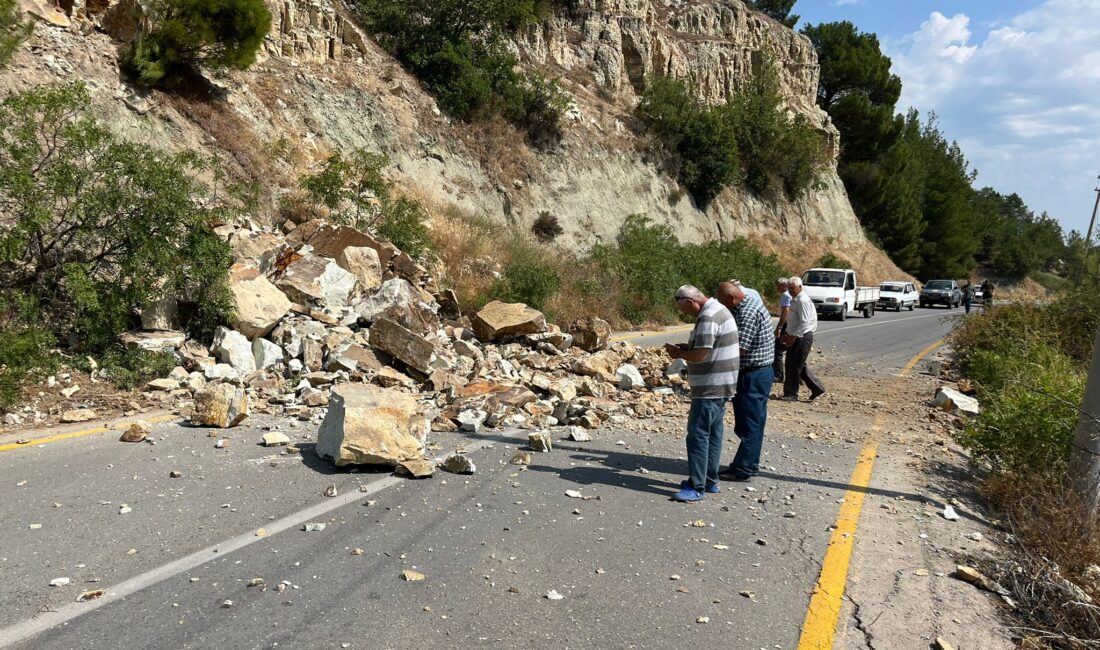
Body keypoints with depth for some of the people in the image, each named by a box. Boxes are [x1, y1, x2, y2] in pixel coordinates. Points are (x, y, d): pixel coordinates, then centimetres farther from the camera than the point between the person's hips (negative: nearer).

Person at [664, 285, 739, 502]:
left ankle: (697, 487, -6)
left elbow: (700, 355, -23)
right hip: (719, 386, 11)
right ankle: (710, 481, 24)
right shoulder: (718, 310, 15)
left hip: (710, 388, -11)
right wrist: (687, 347, 10)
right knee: (713, 434, 15)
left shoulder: (708, 317, -19)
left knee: (698, 435, -8)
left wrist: (678, 353, -6)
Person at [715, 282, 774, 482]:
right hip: (760, 371, 10)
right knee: (754, 421, 16)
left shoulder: (748, 312, -22)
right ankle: (750, 464, 26)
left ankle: (742, 470, 3)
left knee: (748, 423, -4)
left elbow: (739, 348, -26)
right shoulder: (750, 296, 9)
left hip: (752, 375, -10)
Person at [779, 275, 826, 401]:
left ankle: (791, 394, 3)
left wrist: (793, 337, -20)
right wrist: (788, 334, 12)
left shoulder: (802, 301, -16)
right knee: (800, 366, 13)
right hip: (796, 337, 10)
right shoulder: (795, 300, 15)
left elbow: (804, 322, -21)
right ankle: (817, 389, 19)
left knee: (794, 366, -4)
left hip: (802, 337, -10)